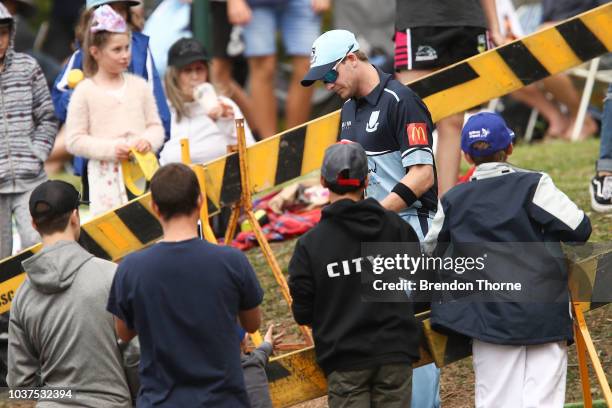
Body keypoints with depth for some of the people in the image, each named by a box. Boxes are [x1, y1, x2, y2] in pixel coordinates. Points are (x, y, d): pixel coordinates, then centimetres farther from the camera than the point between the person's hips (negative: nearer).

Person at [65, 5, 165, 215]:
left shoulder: (139, 85, 10)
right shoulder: (85, 91, -1)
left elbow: (155, 126, 14)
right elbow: (74, 141, -3)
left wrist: (149, 141, -9)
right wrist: (110, 149, -14)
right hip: (106, 176, -3)